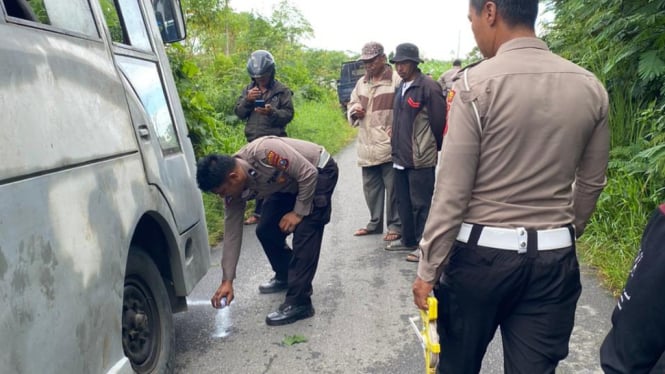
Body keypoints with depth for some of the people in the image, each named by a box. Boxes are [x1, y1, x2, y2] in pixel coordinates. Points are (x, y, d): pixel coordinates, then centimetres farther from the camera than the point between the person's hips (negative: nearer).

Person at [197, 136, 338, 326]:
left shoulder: (265, 152, -37)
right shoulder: (235, 189, -15)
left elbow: (309, 174, -28)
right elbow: (232, 234, -10)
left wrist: (299, 212, -23)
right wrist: (227, 280, -10)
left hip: (319, 172, -7)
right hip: (289, 184, 7)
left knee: (304, 233, -18)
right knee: (265, 231, 4)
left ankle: (299, 303, -12)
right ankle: (285, 276, 28)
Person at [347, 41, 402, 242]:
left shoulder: (396, 80, -8)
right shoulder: (361, 83, 15)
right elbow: (352, 104, 24)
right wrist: (354, 111, 1)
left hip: (389, 145, -7)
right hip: (367, 146, 7)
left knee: (392, 188, 1)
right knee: (371, 187, 16)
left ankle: (395, 225, 14)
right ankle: (375, 222, 30)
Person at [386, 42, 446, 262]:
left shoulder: (428, 87, -13)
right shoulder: (400, 88, 14)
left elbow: (439, 121, -12)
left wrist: (434, 148, 0)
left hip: (421, 158, -8)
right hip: (401, 156, 9)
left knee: (421, 203, 1)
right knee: (404, 202, 16)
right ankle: (408, 240, 30)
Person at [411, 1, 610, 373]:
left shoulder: (476, 83, -14)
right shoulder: (591, 87, 2)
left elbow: (452, 190, -14)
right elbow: (591, 183, 10)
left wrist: (428, 270, -6)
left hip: (482, 252, -4)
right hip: (555, 258, 4)